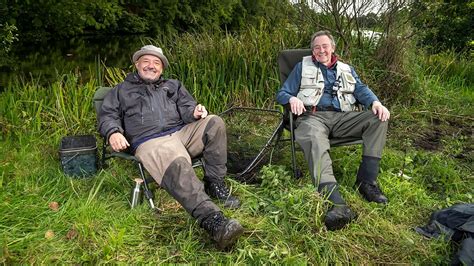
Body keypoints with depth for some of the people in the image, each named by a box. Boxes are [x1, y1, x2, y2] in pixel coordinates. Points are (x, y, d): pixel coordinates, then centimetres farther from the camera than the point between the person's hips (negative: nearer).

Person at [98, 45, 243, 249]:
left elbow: (186, 108, 19)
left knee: (214, 123, -24)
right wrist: (113, 132, -8)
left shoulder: (173, 85, 32)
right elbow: (107, 116, 16)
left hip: (182, 132, 4)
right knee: (178, 166, -37)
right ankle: (212, 220, -53)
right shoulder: (122, 90, 26)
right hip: (150, 142, -4)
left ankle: (214, 184, -14)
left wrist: (195, 112, -7)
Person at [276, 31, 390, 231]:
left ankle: (366, 180, -22)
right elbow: (282, 93, 16)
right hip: (313, 116, -3)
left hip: (342, 117, 4)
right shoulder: (302, 67, 23)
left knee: (378, 118, -22)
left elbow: (361, 89, 11)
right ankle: (337, 204, -58)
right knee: (315, 143, -38)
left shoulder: (347, 69, 28)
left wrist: (375, 102, -12)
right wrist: (292, 99, -9)